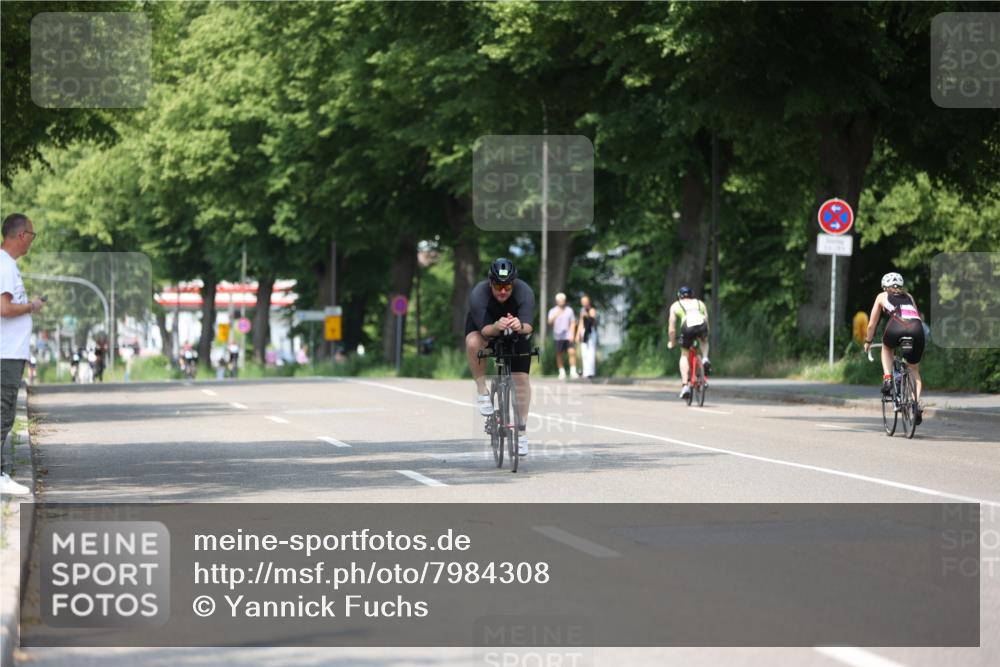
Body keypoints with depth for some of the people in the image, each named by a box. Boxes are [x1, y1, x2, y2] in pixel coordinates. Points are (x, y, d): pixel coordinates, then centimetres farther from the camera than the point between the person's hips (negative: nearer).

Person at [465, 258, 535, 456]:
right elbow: (484, 330, -39)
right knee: (473, 343, -36)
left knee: (521, 378, -7)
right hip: (484, 323, -1)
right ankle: (482, 392, -17)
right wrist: (496, 327, -61)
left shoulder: (524, 292, -32)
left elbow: (528, 326, -42)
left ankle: (521, 431, 4)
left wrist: (520, 326, -65)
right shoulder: (478, 294, -34)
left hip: (516, 326, 1)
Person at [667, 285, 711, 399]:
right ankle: (705, 359, 9)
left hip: (687, 327, -1)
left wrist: (671, 342, 36)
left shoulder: (675, 305, 26)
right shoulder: (700, 303, 32)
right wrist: (705, 336, 46)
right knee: (704, 342, 37)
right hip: (701, 325, 2)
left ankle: (685, 385, 6)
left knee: (684, 355, 18)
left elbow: (672, 328, 23)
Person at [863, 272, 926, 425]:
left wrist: (868, 341, 47)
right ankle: (917, 404, -2)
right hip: (916, 328, 2)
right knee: (914, 370, 19)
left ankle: (887, 378, 13)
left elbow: (872, 324, 32)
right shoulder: (908, 296, 35)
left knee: (887, 348, 35)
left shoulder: (882, 297, 28)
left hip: (896, 327, -2)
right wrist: (912, 335, 55)